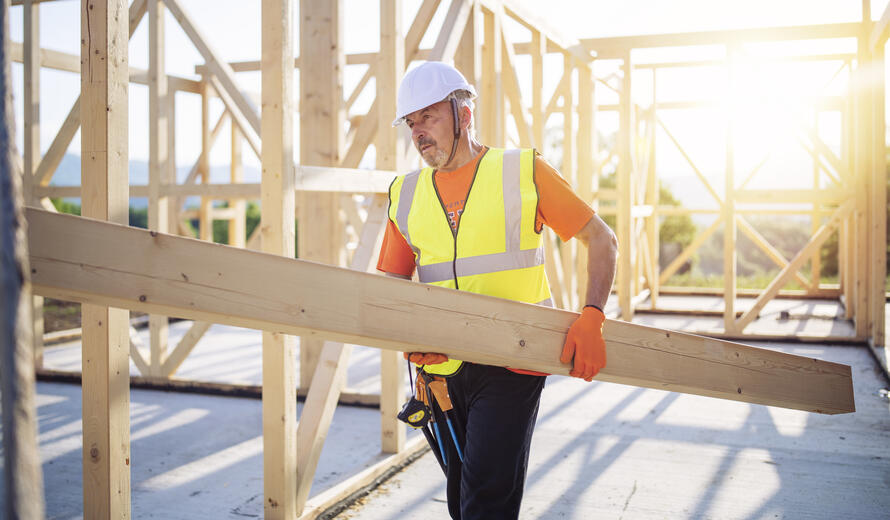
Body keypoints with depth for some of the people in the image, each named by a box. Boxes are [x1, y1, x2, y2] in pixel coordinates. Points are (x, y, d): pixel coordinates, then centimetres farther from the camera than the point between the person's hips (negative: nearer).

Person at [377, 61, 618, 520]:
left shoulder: (525, 173, -2)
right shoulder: (406, 195, 9)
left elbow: (601, 240, 0)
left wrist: (591, 318, -14)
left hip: (513, 365, -4)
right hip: (444, 369, 5)